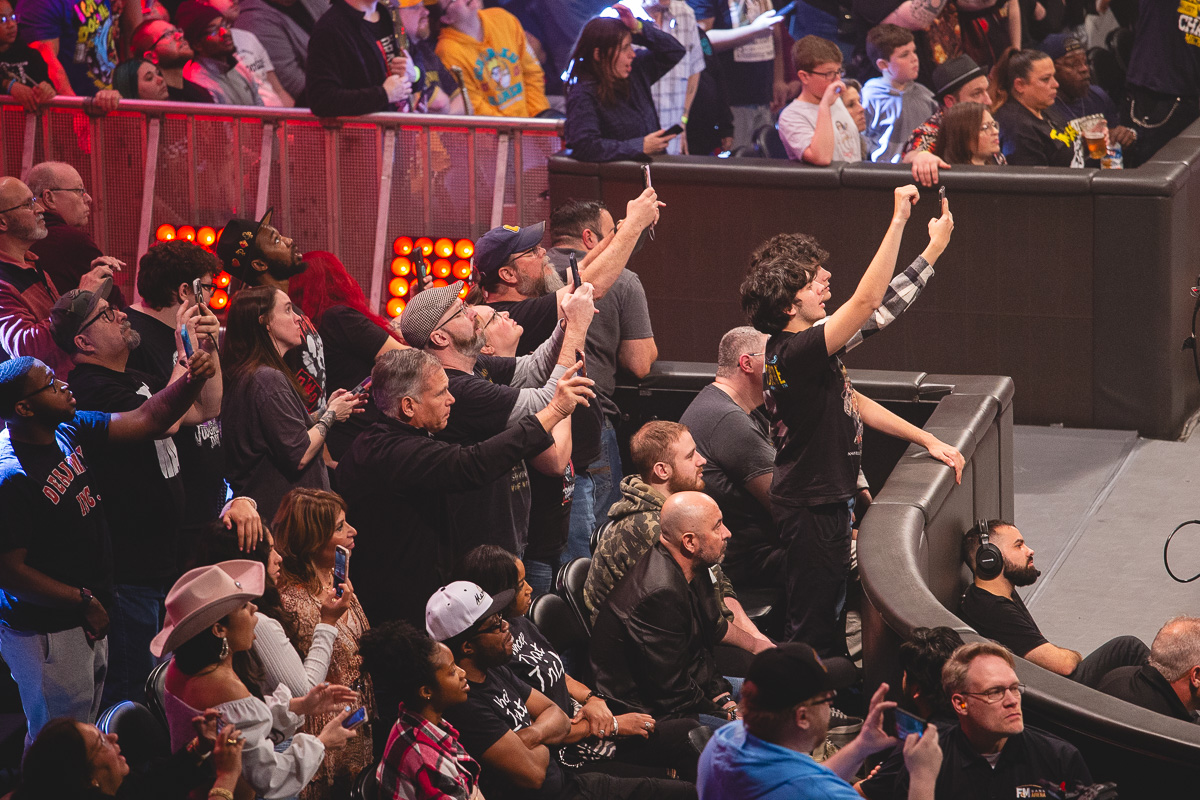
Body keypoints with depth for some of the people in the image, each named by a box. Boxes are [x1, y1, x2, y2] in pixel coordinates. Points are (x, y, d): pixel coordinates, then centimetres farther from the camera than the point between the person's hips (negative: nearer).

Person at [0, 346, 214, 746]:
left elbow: (146, 420, 4)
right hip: (47, 633, -9)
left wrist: (192, 381, -14)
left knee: (85, 731, 23)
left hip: (87, 621, 9)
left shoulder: (70, 431, -1)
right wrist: (83, 601, -16)